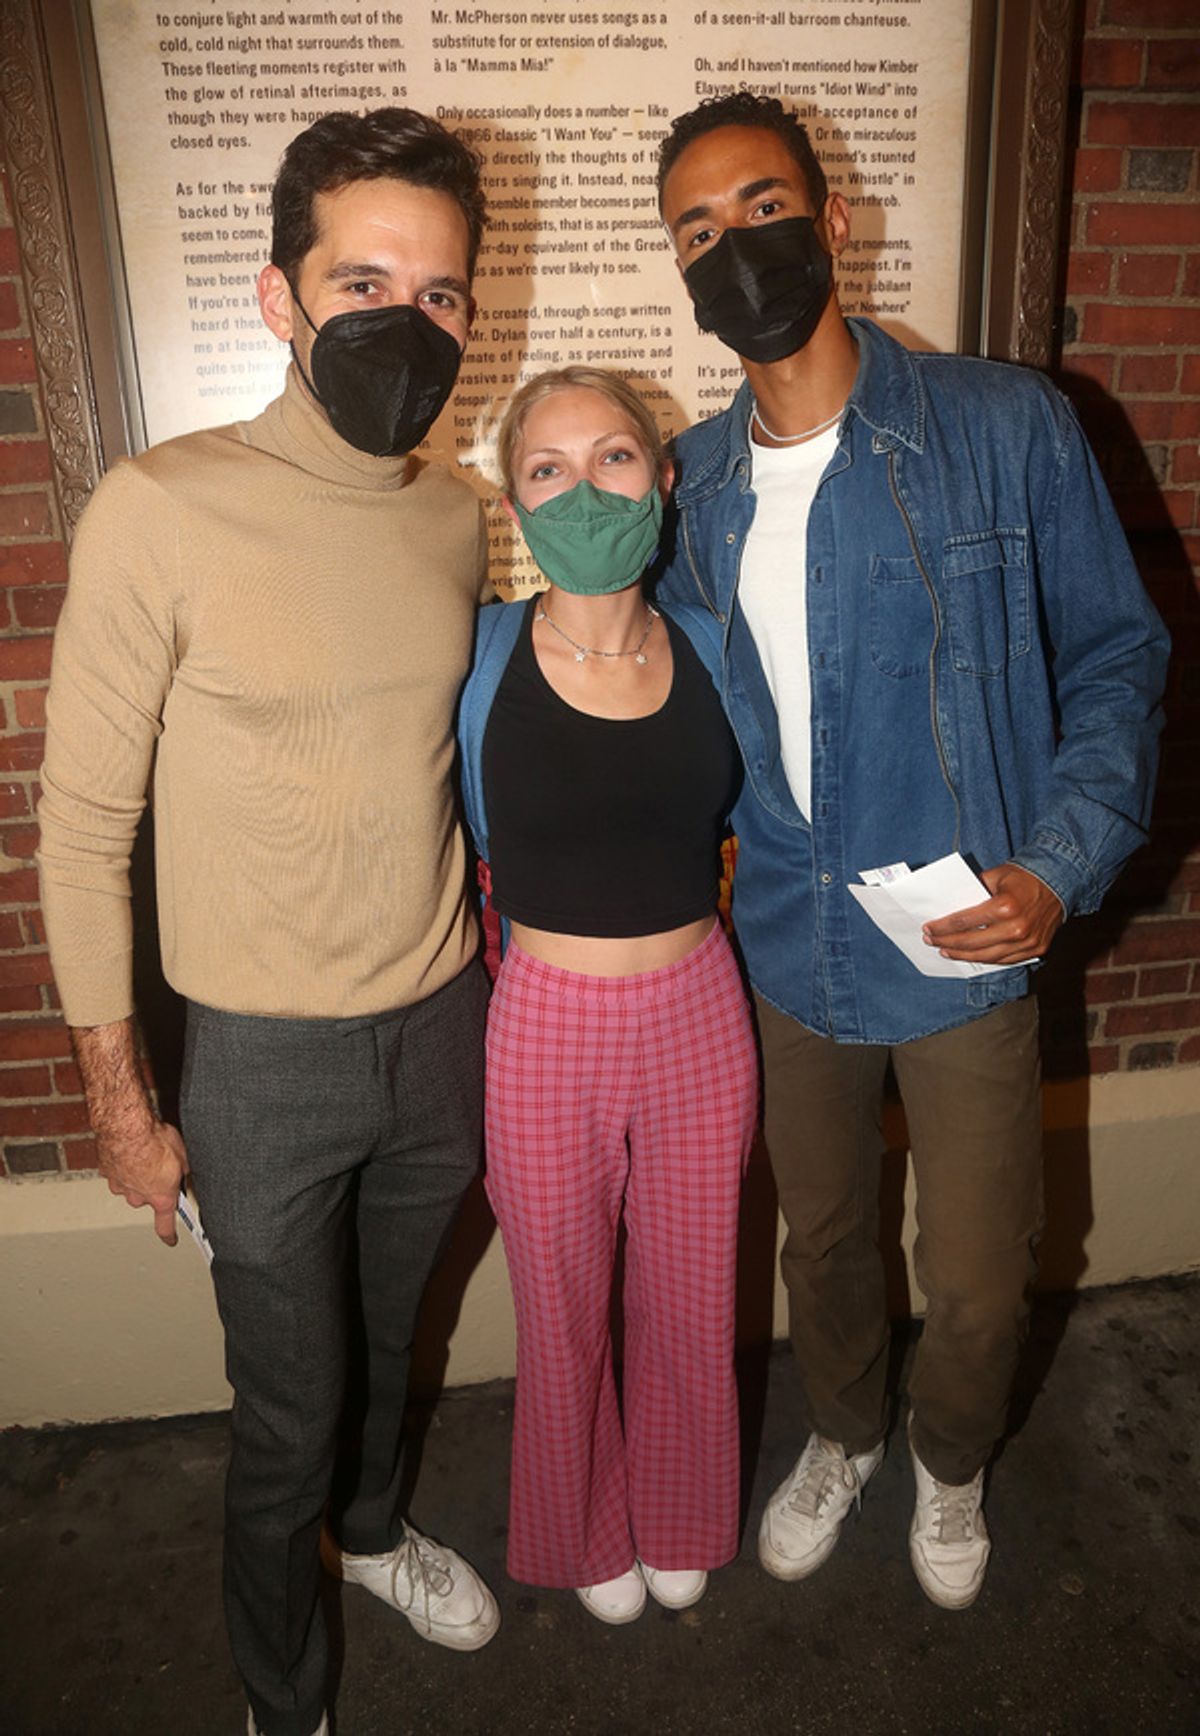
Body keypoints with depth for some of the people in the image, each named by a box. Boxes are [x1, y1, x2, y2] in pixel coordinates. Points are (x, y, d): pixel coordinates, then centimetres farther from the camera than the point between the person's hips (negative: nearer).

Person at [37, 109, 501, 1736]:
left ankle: (372, 1528, 59)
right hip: (266, 1057, -4)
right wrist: (119, 1099, -8)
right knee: (289, 1409, 14)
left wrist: (480, 972, 13)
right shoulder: (161, 513, -17)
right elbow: (84, 825, -11)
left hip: (442, 1026, 4)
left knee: (386, 1335, 27)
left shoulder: (458, 515, -1)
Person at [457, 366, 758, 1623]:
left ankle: (679, 1525, 51)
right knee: (565, 1316, 19)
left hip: (699, 1015, 2)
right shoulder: (477, 660, -12)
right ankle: (588, 1538, 49)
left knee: (688, 1301, 21)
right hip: (548, 1031, -2)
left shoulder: (709, 652, -4)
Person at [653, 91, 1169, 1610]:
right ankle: (842, 1436, 53)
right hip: (787, 953, 3)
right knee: (821, 1236, 22)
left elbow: (1114, 657, -5)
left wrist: (1061, 863, -19)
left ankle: (949, 1461, 47)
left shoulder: (1003, 428, -10)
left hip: (966, 953, -2)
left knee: (977, 1281, 11)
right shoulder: (694, 483, 1)